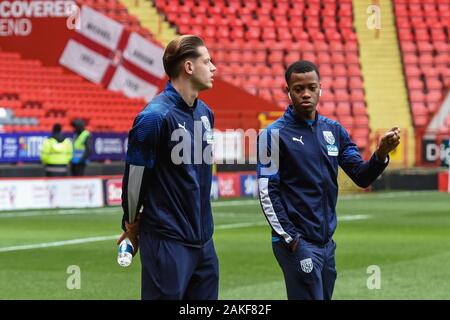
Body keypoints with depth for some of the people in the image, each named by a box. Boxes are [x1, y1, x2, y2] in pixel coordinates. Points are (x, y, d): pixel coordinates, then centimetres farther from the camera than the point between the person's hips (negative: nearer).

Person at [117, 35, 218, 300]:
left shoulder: (205, 113, 10)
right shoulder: (156, 116, -15)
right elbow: (135, 175, -10)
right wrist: (132, 224, 2)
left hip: (204, 238, 8)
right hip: (168, 241, -8)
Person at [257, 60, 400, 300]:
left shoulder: (334, 130, 11)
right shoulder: (274, 134, -5)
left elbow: (361, 177, 9)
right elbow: (267, 191, -8)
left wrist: (382, 153, -11)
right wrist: (289, 238, -13)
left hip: (327, 242, 6)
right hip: (297, 243, -6)